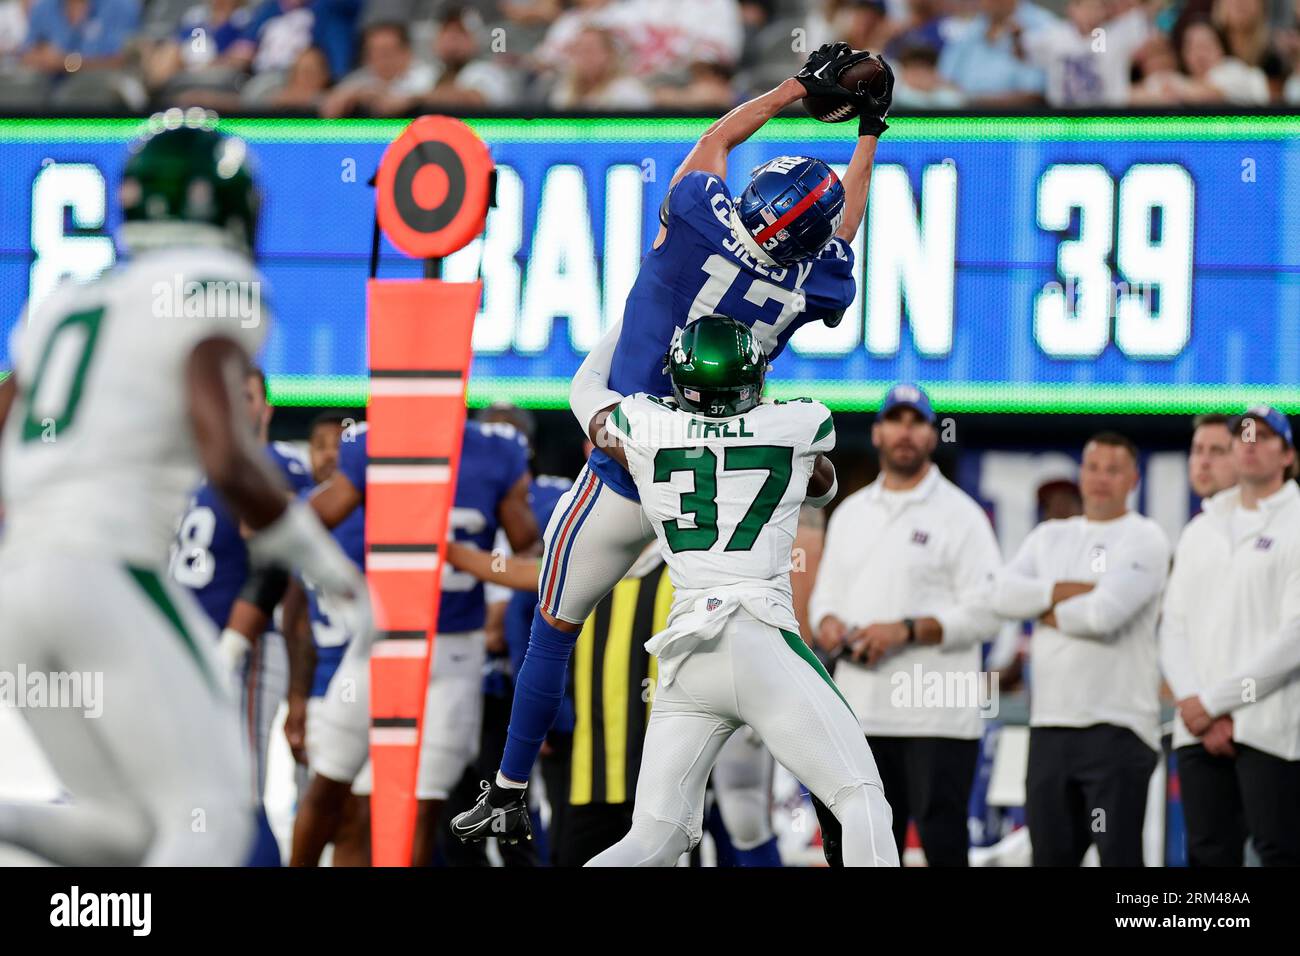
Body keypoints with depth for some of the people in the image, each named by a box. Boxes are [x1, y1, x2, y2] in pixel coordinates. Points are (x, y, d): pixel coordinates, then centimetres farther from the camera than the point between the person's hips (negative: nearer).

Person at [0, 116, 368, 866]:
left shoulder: (65, 307, 22)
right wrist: (337, 574, -4)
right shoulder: (210, 289, -1)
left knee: (132, 832, 12)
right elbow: (228, 459, -13)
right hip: (108, 572, -7)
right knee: (212, 814, -3)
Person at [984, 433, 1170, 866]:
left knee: (1118, 854, -9)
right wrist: (1067, 591, -9)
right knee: (1052, 853, 10)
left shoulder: (1144, 538, -1)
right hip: (1050, 723, 6)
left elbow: (1106, 612, -15)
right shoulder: (1049, 537, 17)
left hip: (1117, 727, -6)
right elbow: (1003, 594, 2)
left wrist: (1048, 611, 0)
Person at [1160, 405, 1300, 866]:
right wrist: (1191, 701, -5)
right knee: (1209, 855, 6)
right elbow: (1174, 626, 13)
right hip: (1198, 728, 6)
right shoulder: (1201, 530, 18)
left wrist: (1214, 702, -10)